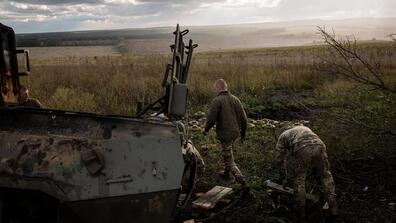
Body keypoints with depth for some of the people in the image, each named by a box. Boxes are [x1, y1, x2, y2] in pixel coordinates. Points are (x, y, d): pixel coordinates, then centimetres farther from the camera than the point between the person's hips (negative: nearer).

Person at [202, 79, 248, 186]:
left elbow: (211, 119, -19)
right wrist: (243, 133, 16)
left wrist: (205, 129, 0)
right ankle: (227, 172, 44)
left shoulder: (216, 101, -17)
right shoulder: (235, 99, 2)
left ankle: (240, 179, -5)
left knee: (229, 159, 3)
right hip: (235, 133, 7)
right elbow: (243, 118, 4)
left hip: (223, 134, -7)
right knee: (228, 152, 28)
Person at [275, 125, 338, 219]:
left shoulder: (282, 137, 32)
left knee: (299, 179, 15)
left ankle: (300, 210, 25)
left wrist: (283, 178, 39)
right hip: (318, 145, 4)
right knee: (326, 175, 22)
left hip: (302, 149, -3)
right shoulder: (304, 129, 43)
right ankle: (333, 208, 24)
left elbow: (280, 159, 29)